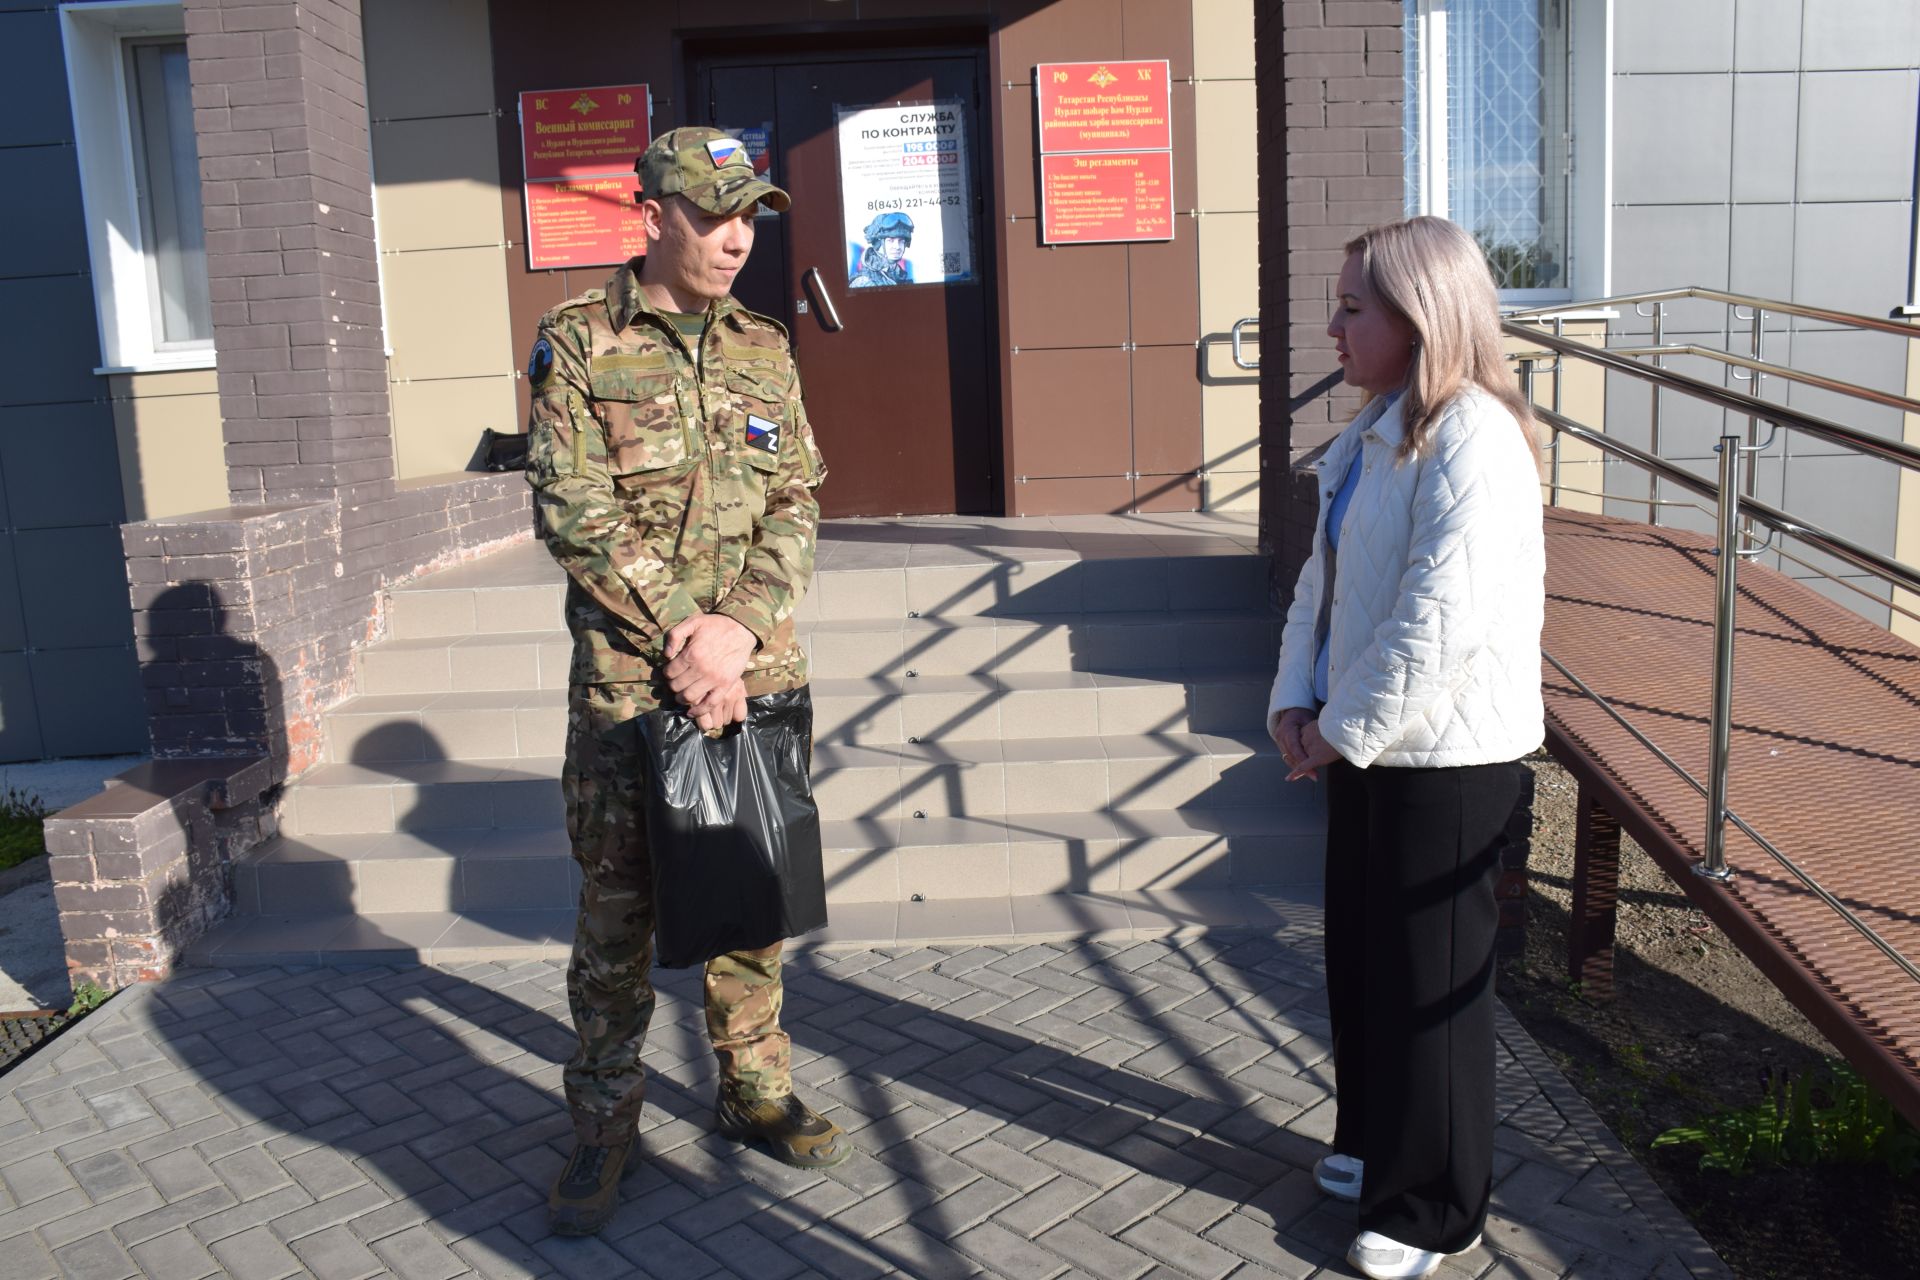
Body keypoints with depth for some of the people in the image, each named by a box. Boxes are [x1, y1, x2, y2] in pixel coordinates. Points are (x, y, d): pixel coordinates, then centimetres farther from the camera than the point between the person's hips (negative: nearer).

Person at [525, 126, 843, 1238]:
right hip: (629, 677, -3)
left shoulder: (766, 351, 10)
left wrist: (739, 630, -11)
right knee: (618, 909, 4)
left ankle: (758, 1091, 30)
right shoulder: (579, 344, -2)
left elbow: (797, 506, 5)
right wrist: (683, 632, -15)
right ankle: (605, 1126, 19)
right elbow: (574, 510, -9)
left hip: (759, 673, 4)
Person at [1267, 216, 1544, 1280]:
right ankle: (1377, 1142, 42)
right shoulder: (1374, 433, 9)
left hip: (1441, 757, -9)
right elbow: (1323, 576, 12)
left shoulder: (1470, 441, -20)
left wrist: (1344, 730, -18)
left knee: (1429, 981, 6)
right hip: (1366, 743, 9)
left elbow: (1441, 624, -28)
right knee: (1360, 953, 20)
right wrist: (1297, 700, 0)